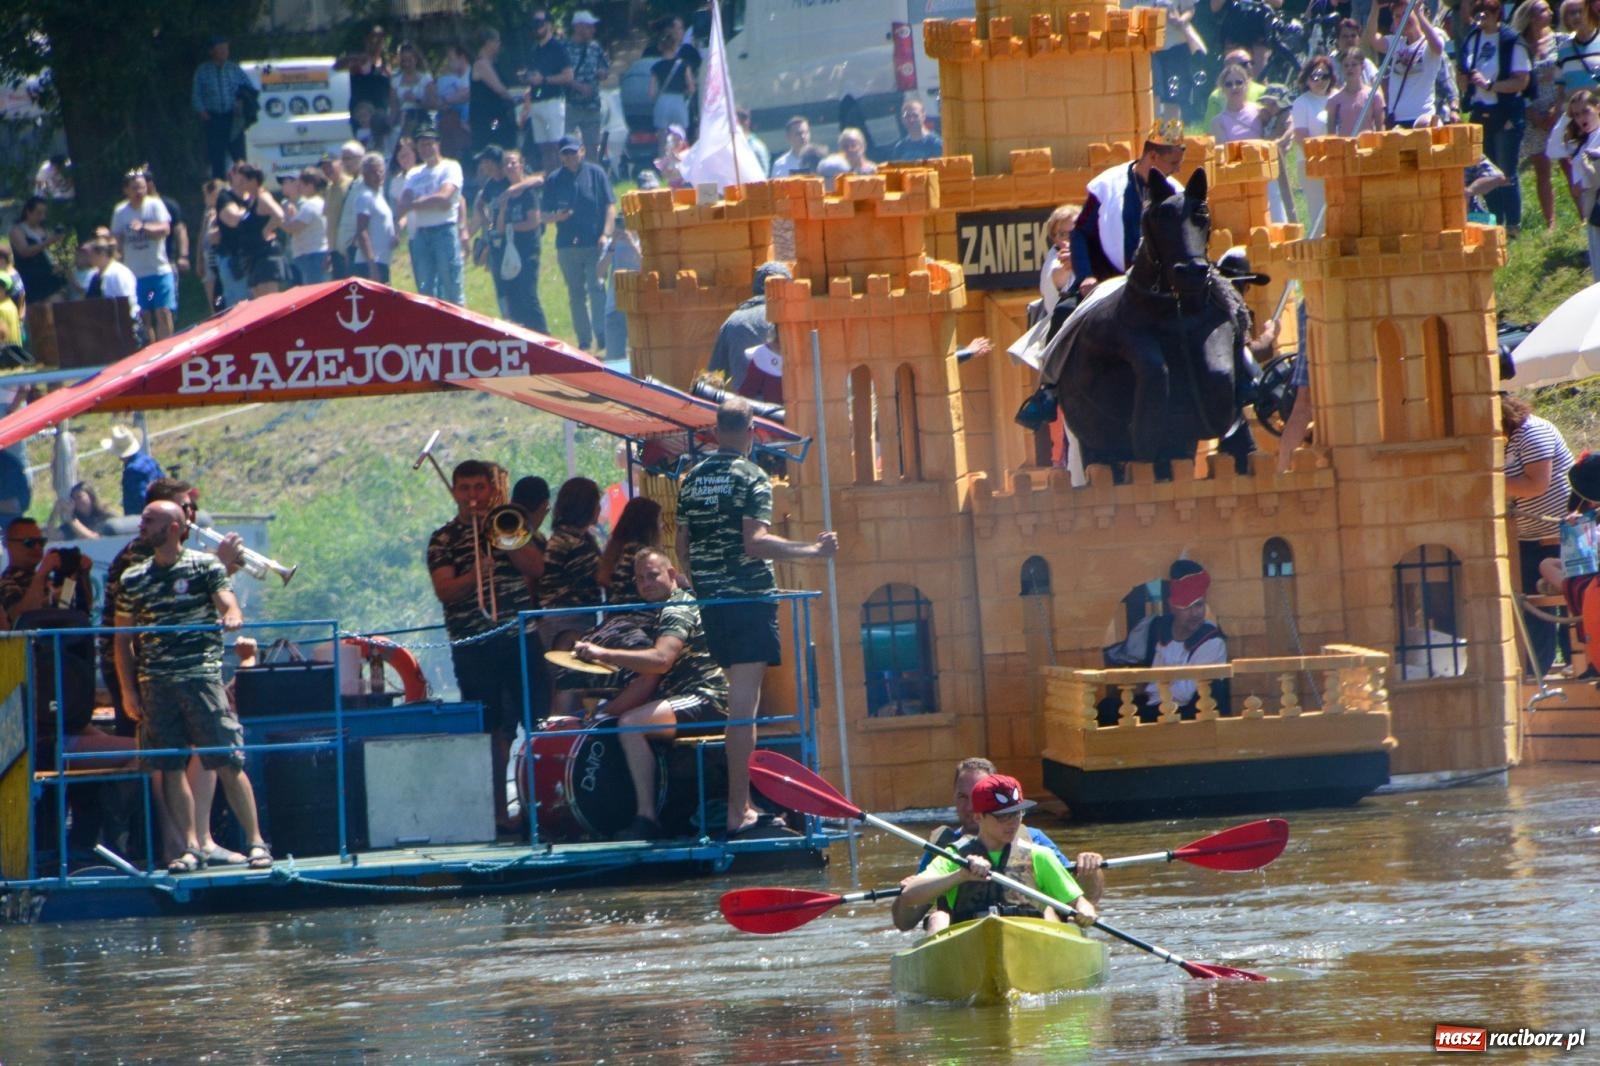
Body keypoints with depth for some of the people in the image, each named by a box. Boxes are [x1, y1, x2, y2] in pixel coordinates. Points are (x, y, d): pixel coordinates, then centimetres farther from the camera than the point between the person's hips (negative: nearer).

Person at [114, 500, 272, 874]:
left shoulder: (205, 566, 4)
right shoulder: (133, 579, 13)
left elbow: (227, 602, -8)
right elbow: (123, 639, 14)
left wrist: (232, 615, -33)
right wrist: (128, 692, 6)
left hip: (202, 676, -4)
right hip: (155, 685, 4)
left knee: (228, 763, -7)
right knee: (170, 767, -1)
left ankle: (256, 842, -2)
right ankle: (191, 847, 4)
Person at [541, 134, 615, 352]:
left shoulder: (595, 174, 4)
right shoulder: (553, 179, 8)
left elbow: (610, 206, 3)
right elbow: (544, 213, 10)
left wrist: (606, 234, -8)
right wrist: (555, 217, -13)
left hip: (595, 244, -3)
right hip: (567, 245, 3)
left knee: (596, 289, -13)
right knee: (576, 295, 7)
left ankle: (603, 337, -14)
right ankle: (584, 341, 14)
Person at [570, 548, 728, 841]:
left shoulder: (678, 610, -11)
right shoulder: (660, 613, 21)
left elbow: (661, 659, -30)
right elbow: (649, 678, 17)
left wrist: (604, 654, -35)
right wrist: (607, 710, 4)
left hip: (707, 700, -12)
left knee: (631, 724, -29)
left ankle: (647, 818, -30)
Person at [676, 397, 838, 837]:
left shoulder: (692, 480, 10)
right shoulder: (752, 478, -10)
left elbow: (682, 548, 14)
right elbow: (755, 541, -21)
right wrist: (811, 551, -15)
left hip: (710, 603, 7)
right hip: (750, 599, -7)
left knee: (738, 699, 19)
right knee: (743, 706, -7)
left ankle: (743, 801, 22)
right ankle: (738, 810, -10)